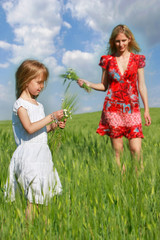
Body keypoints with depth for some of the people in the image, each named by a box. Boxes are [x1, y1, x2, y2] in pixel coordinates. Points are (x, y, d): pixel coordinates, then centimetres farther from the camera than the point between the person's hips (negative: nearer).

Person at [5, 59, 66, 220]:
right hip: (29, 155, -8)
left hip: (42, 153, 8)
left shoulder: (38, 105, 14)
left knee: (43, 194, 13)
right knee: (32, 198, -4)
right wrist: (51, 117, -22)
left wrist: (54, 125, 4)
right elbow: (30, 128, -24)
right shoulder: (20, 104, -10)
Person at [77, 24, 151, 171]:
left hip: (132, 108, 0)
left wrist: (146, 110, 5)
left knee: (136, 150, -7)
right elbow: (104, 86, 12)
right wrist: (88, 84, -6)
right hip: (113, 107, 0)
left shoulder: (138, 59, 8)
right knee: (118, 150, 3)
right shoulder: (107, 60, 7)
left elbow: (142, 86, 8)